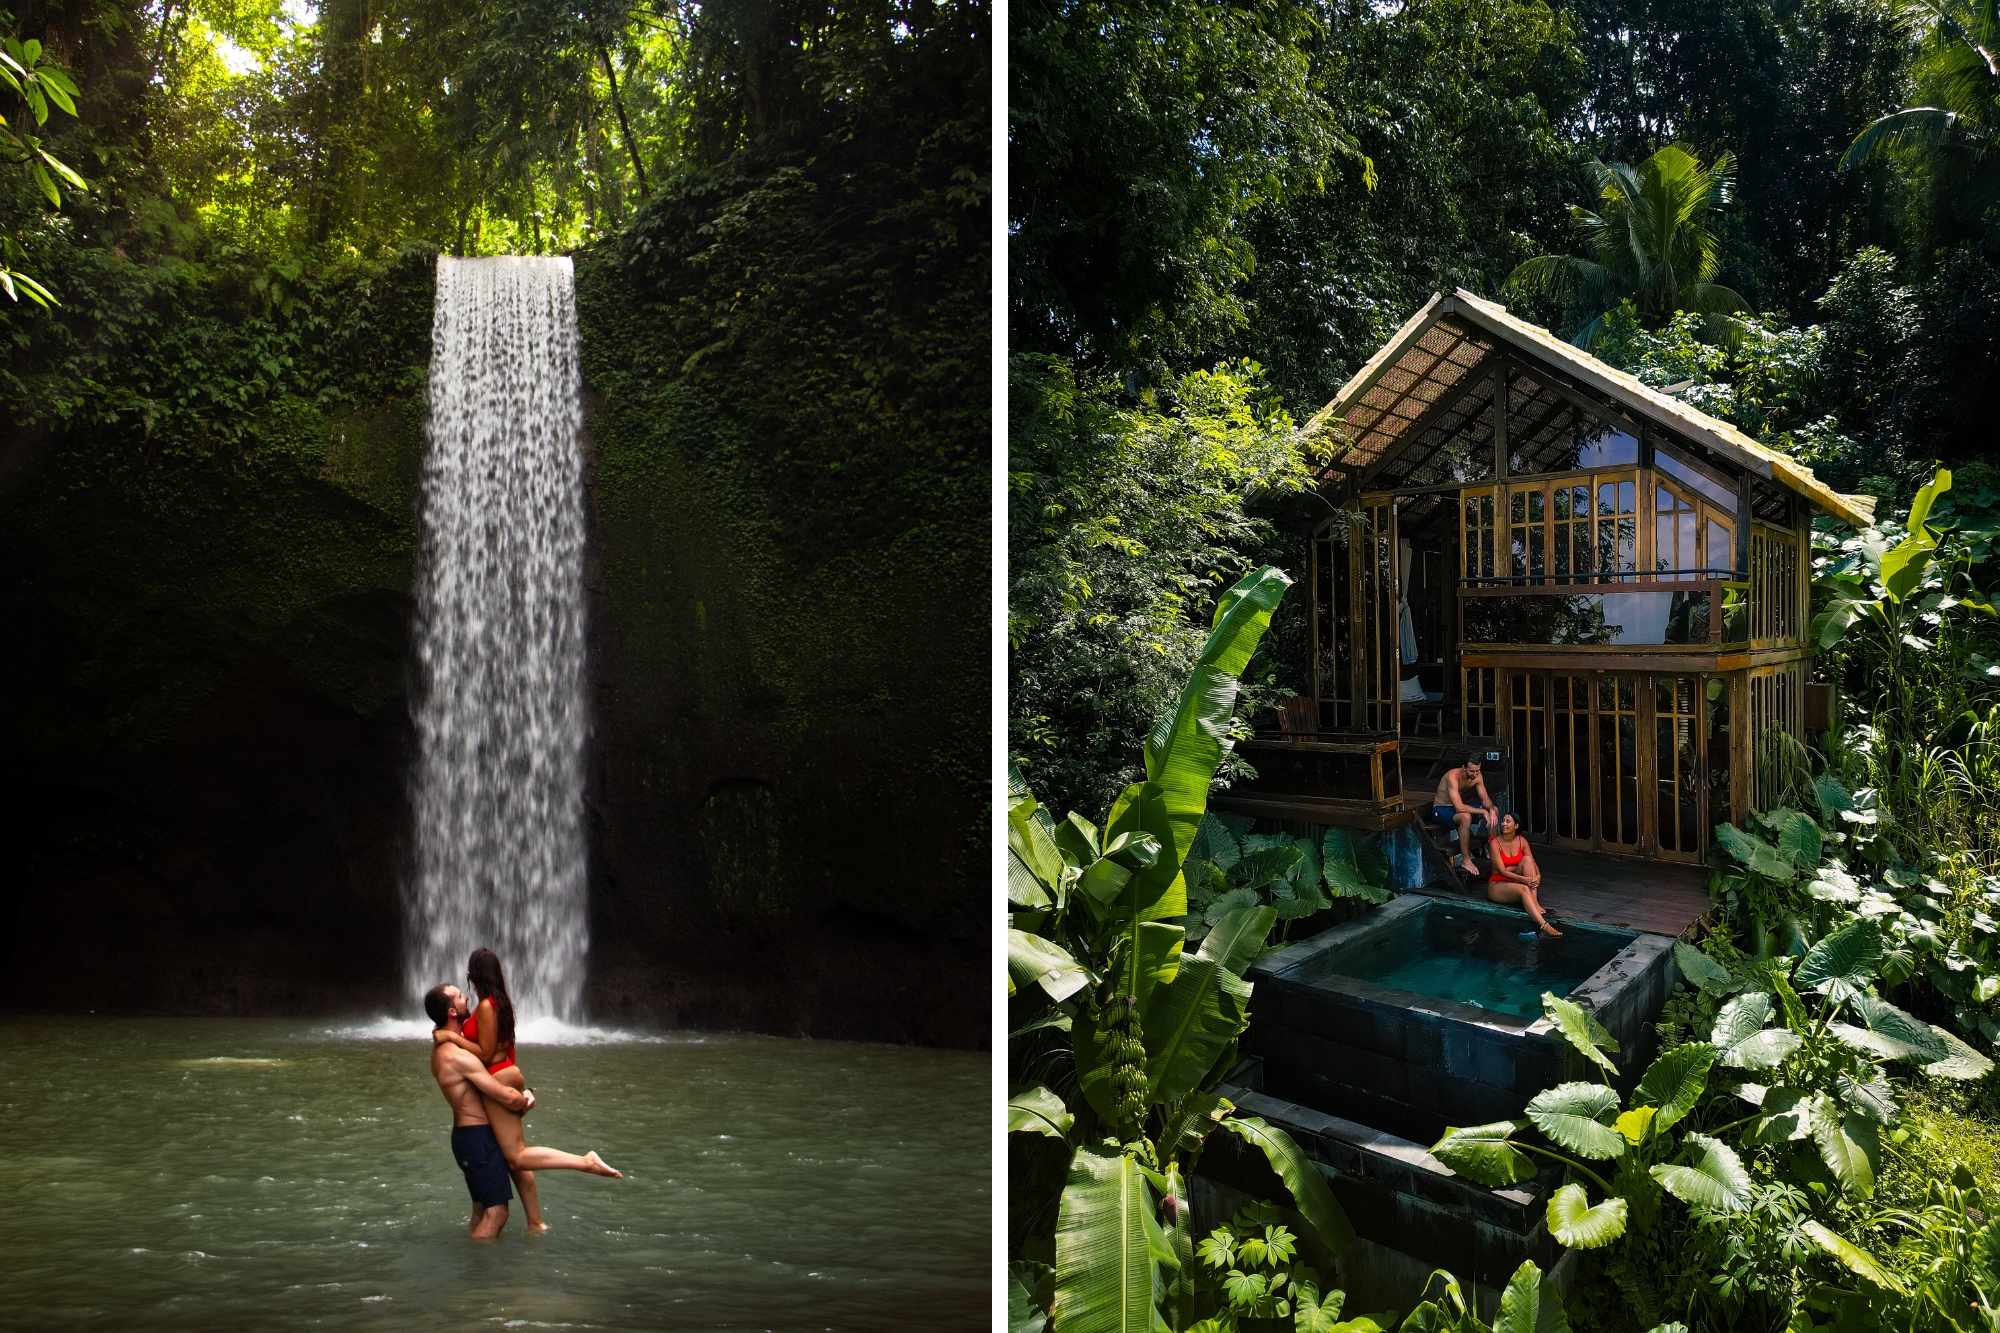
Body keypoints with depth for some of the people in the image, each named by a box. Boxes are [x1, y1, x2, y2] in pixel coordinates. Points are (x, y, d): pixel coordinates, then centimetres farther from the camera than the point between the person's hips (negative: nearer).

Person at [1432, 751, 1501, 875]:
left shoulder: (1477, 776, -8)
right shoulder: (1453, 777, -33)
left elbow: (1485, 798, -2)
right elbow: (1459, 808, -39)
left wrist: (1491, 810, -24)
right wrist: (1483, 811, -35)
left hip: (1459, 806, 8)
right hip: (1441, 810, -8)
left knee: (1494, 810, -2)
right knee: (1466, 817, -38)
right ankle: (1466, 860, -28)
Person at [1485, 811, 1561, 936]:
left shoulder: (1522, 841, 3)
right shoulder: (1495, 843, -12)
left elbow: (1533, 864, -1)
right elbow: (1502, 871, -20)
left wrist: (1537, 876, -25)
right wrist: (1523, 879, -33)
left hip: (1515, 883, 5)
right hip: (1497, 885, -5)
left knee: (1527, 859, -21)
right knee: (1523, 889, -36)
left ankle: (1535, 903, -30)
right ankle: (1544, 926, -53)